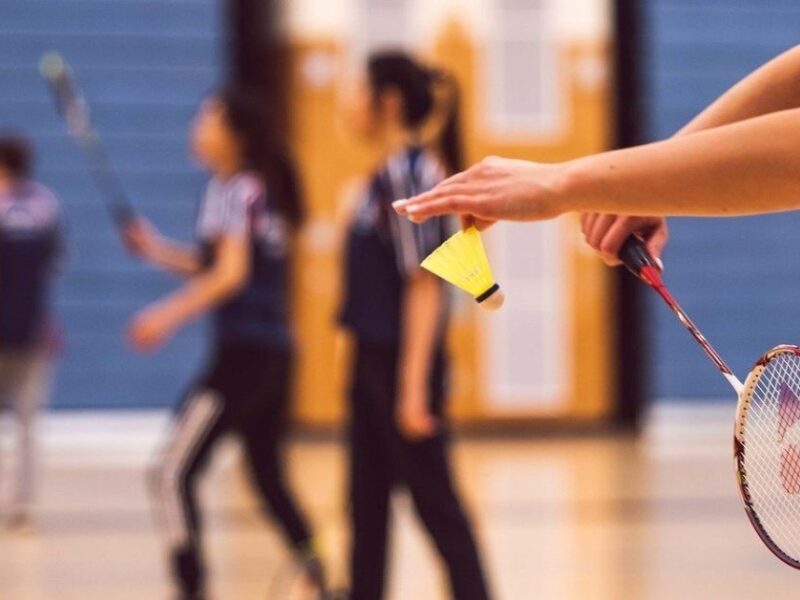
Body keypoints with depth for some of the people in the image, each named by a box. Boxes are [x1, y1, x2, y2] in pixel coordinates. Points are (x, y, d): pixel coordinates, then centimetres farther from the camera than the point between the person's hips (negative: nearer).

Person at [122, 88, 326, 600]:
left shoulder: (233, 189, -9)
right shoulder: (264, 188, 16)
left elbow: (231, 275, -19)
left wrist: (169, 314, -23)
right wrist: (158, 250, 13)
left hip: (242, 354, -9)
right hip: (275, 354, 9)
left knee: (174, 474, -9)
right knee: (269, 475, 21)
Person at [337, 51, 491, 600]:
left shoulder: (409, 173, -15)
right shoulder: (387, 173, 12)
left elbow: (424, 284, -19)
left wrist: (413, 386, -22)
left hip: (402, 362, -9)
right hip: (373, 359, 9)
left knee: (435, 502, -4)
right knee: (368, 504, 12)